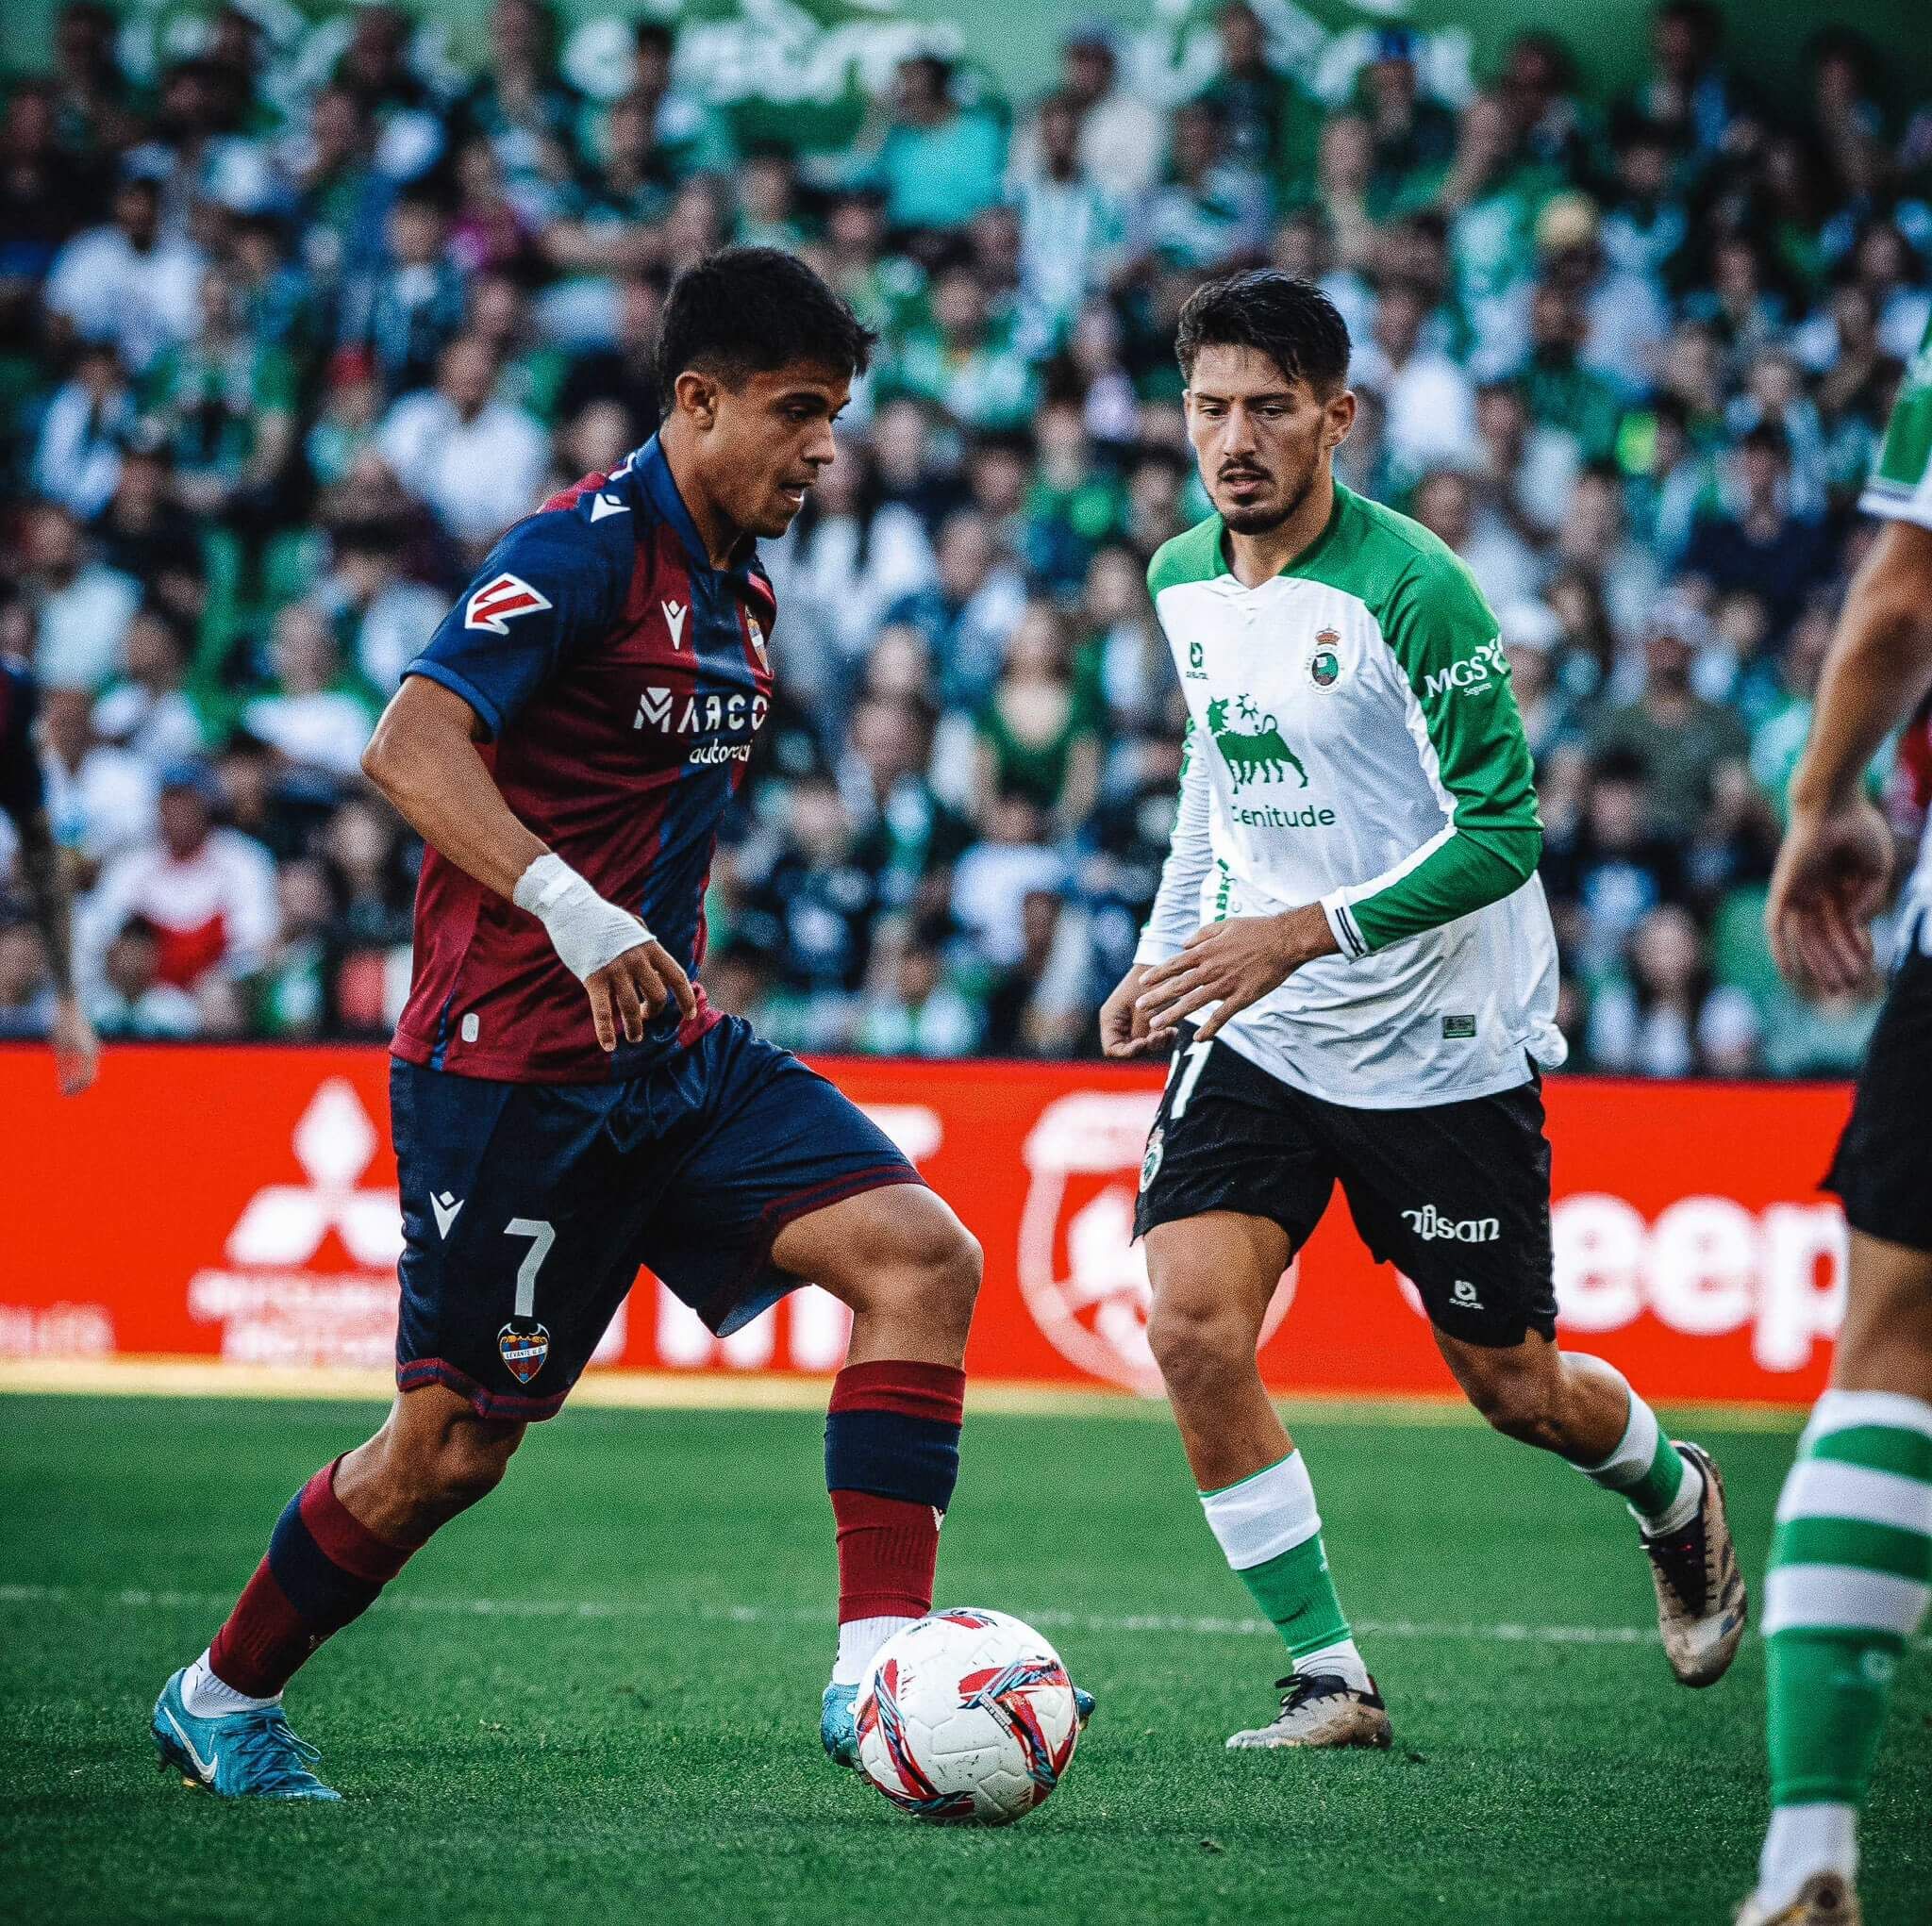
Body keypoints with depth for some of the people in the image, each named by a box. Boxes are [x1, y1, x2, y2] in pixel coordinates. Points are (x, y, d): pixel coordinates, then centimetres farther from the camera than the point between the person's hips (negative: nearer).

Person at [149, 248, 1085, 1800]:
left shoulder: (740, 592, 13)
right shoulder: (587, 551, -14)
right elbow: (409, 747, -29)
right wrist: (568, 910, -41)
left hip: (668, 1053, 8)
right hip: (508, 1066, -8)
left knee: (922, 1254, -12)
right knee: (452, 1448, 0)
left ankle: (877, 1671, -15)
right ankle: (220, 1698, 24)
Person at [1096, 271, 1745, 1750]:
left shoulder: (1413, 589, -19)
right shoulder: (1183, 583, 2)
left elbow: (1500, 831, -20)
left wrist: (1301, 931, -28)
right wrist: (1165, 951, 13)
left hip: (1444, 1046, -5)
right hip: (1257, 1034, 5)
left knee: (1512, 1388, 7)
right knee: (1192, 1325, -17)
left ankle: (1675, 1497, 43)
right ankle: (1329, 1677, -6)